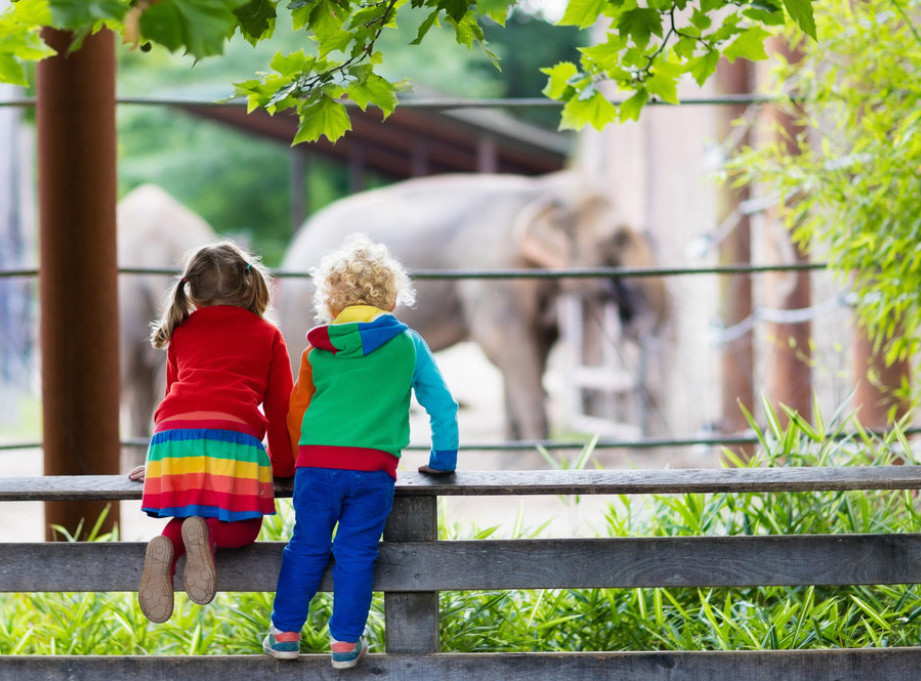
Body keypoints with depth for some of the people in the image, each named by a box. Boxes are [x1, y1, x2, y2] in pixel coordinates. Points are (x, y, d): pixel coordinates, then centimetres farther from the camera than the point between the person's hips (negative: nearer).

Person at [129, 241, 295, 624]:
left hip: (172, 434, 2)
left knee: (187, 515, 21)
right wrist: (283, 464, 30)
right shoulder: (267, 335, 23)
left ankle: (168, 545, -16)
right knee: (240, 531, 12)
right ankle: (207, 534, -26)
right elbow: (280, 406, 21)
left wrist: (162, 457, 49)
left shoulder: (181, 333, 29)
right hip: (232, 436, -2)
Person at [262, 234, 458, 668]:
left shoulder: (317, 351, 10)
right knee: (356, 553, 6)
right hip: (374, 468, -1)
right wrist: (442, 461, 22)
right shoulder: (407, 343, 8)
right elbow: (442, 404, 11)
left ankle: (285, 633, 16)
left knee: (307, 546, 11)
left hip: (317, 462, 1)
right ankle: (345, 642, 8)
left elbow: (296, 413, 17)